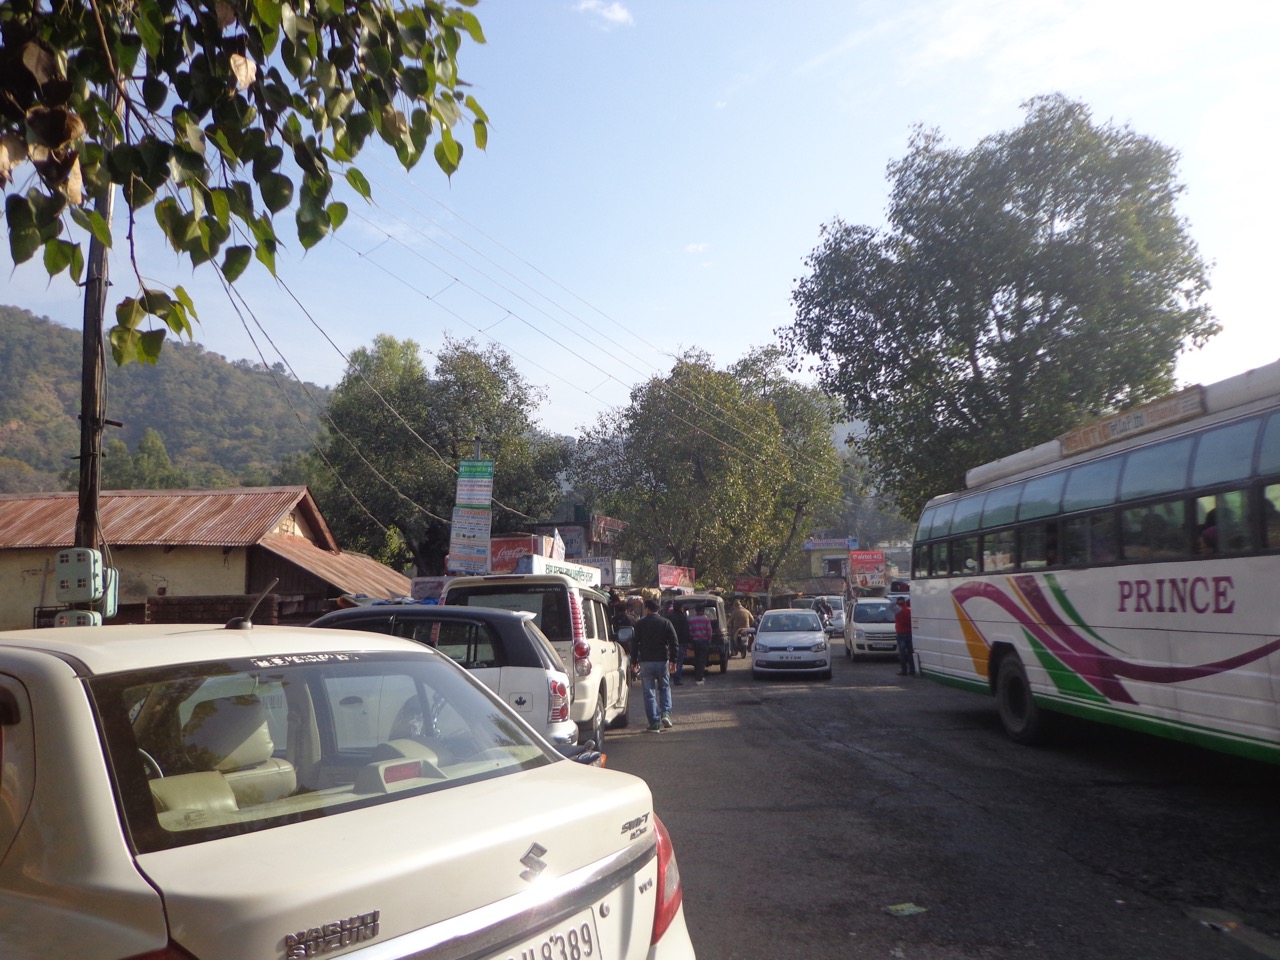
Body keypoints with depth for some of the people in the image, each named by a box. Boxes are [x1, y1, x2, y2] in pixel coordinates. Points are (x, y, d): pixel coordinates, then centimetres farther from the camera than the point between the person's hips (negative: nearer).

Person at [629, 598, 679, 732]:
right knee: (664, 688, 18)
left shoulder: (640, 623, -1)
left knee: (649, 692, 3)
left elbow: (634, 643, 0)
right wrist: (673, 660, 4)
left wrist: (634, 661, 7)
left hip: (646, 661, -1)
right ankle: (665, 714, -2)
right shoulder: (666, 623, 3)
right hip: (662, 661, 1)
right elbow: (673, 642, 0)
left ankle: (654, 723, 1)